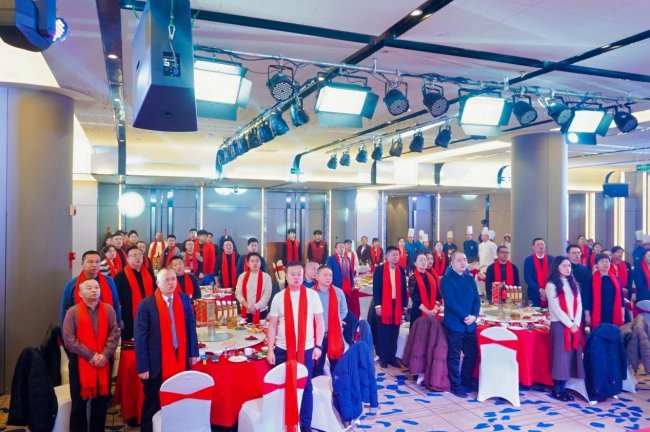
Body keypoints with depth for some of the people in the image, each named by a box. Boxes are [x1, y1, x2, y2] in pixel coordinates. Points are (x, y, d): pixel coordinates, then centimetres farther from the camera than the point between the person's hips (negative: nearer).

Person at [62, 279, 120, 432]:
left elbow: (115, 333, 0)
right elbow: (68, 339, -9)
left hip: (104, 363, 2)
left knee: (101, 401, 10)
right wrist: (90, 355, -14)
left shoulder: (108, 310, 4)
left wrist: (105, 354, -12)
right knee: (79, 402, 7)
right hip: (80, 363, -2)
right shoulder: (72, 312, -4)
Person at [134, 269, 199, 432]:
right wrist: (143, 367, -12)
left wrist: (194, 352, 4)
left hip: (181, 360, 3)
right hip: (156, 364, -3)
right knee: (153, 405, 14)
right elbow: (140, 338, -10)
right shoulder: (146, 305, -12)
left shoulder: (184, 300, 1)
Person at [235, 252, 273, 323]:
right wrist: (247, 306, -10)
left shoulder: (266, 277, -2)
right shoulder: (242, 276, 5)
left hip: (260, 312, -2)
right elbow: (238, 293, 2)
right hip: (246, 311, 2)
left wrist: (256, 307, -14)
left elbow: (267, 295, -7)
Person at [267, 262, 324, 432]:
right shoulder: (278, 297, 1)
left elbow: (319, 321, 2)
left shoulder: (312, 295, -1)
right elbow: (273, 325, 3)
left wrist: (318, 346, -3)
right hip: (282, 350, 1)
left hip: (306, 349, 0)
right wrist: (270, 349, 0)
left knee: (305, 387, 10)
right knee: (283, 387, 10)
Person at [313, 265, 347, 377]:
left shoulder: (338, 292, 1)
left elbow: (344, 311, 12)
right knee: (317, 367, 10)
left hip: (335, 334, 1)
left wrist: (336, 321, 2)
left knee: (336, 366, 12)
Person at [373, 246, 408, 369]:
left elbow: (404, 289, 9)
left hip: (397, 305, 3)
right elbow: (375, 289, -6)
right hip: (383, 305, -3)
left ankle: (392, 357, 19)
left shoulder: (401, 270, 8)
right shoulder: (379, 270, -3)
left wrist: (404, 305, 5)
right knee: (384, 333, 5)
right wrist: (377, 305, -12)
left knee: (394, 333, 9)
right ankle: (383, 358, 15)